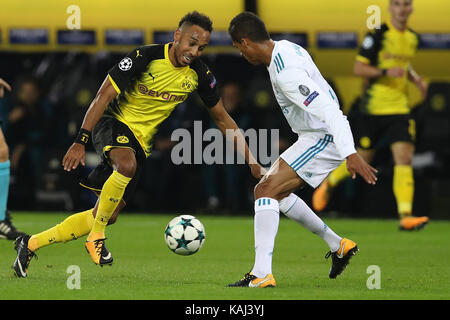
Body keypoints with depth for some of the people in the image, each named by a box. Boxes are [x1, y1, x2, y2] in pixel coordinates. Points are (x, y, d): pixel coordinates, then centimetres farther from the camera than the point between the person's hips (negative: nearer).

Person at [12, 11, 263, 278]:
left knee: (109, 215, 1)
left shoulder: (200, 75, -5)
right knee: (127, 163, -40)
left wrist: (252, 161, 2)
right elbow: (104, 96, -17)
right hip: (114, 123, -5)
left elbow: (222, 118, 6)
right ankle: (96, 237, -22)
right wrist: (81, 141, -25)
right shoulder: (145, 57, -19)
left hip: (141, 140, 5)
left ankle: (31, 244, 14)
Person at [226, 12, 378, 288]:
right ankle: (339, 245, 27)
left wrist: (351, 154, -38)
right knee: (274, 192, 20)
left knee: (266, 190, -17)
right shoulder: (286, 47, 6)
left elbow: (329, 110, -33)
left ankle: (262, 274, -22)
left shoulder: (286, 74, -26)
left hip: (322, 140, -11)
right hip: (319, 136, 11)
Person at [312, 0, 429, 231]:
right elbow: (358, 68, -11)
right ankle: (329, 183, 35)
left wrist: (415, 78, 9)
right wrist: (385, 72, -24)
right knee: (362, 158, 5)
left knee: (404, 157, -11)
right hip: (373, 107, -4)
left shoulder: (412, 38, 10)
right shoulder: (378, 35, -10)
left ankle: (405, 216, -16)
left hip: (399, 108, 4)